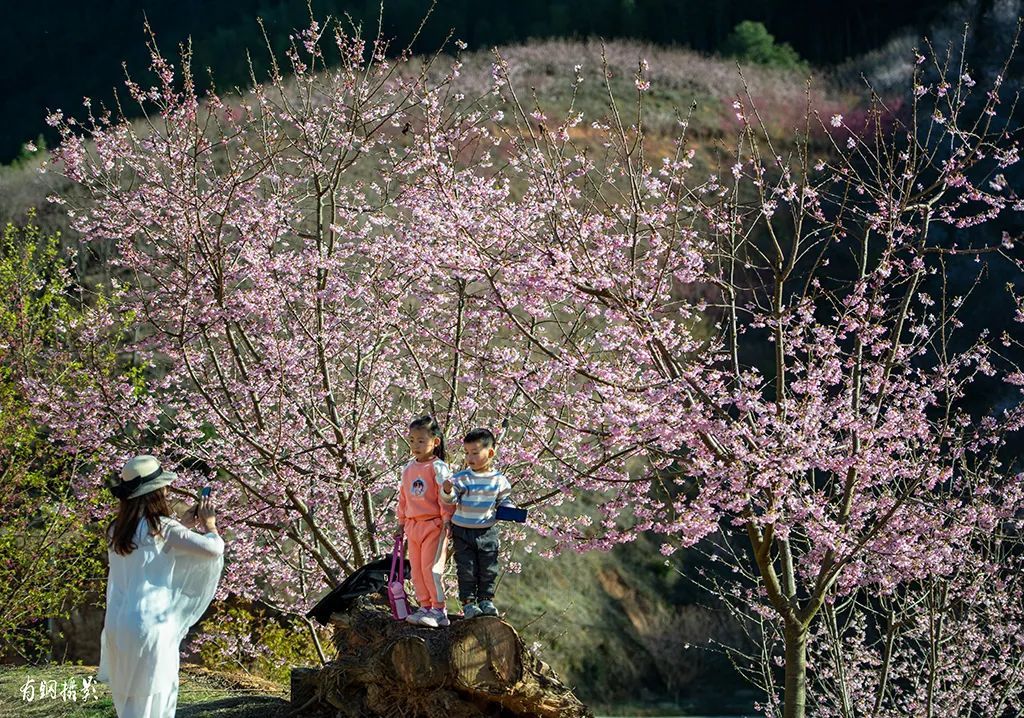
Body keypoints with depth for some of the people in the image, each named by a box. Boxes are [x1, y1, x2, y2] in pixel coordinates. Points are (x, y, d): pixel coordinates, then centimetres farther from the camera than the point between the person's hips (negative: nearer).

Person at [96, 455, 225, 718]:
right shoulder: (162, 529, -11)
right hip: (151, 625, -6)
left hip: (117, 625, 6)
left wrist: (184, 526, 24)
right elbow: (214, 549, -15)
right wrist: (208, 523, 3)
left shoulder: (116, 530, 8)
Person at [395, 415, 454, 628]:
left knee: (431, 568, -9)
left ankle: (439, 610, -3)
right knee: (417, 570, 9)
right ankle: (425, 607, 17)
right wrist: (401, 522, 20)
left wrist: (446, 520, -16)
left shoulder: (438, 468, -10)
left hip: (434, 525, -7)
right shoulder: (408, 469, 12)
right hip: (413, 526, 7)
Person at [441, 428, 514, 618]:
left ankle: (486, 600, 22)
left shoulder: (498, 479, -3)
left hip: (488, 531, 2)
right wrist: (448, 491, -36)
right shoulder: (462, 478, -9)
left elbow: (504, 499, 9)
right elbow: (450, 499, -14)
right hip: (463, 531, -2)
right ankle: (468, 602, 11)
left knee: (489, 569, 9)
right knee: (466, 569, 3)